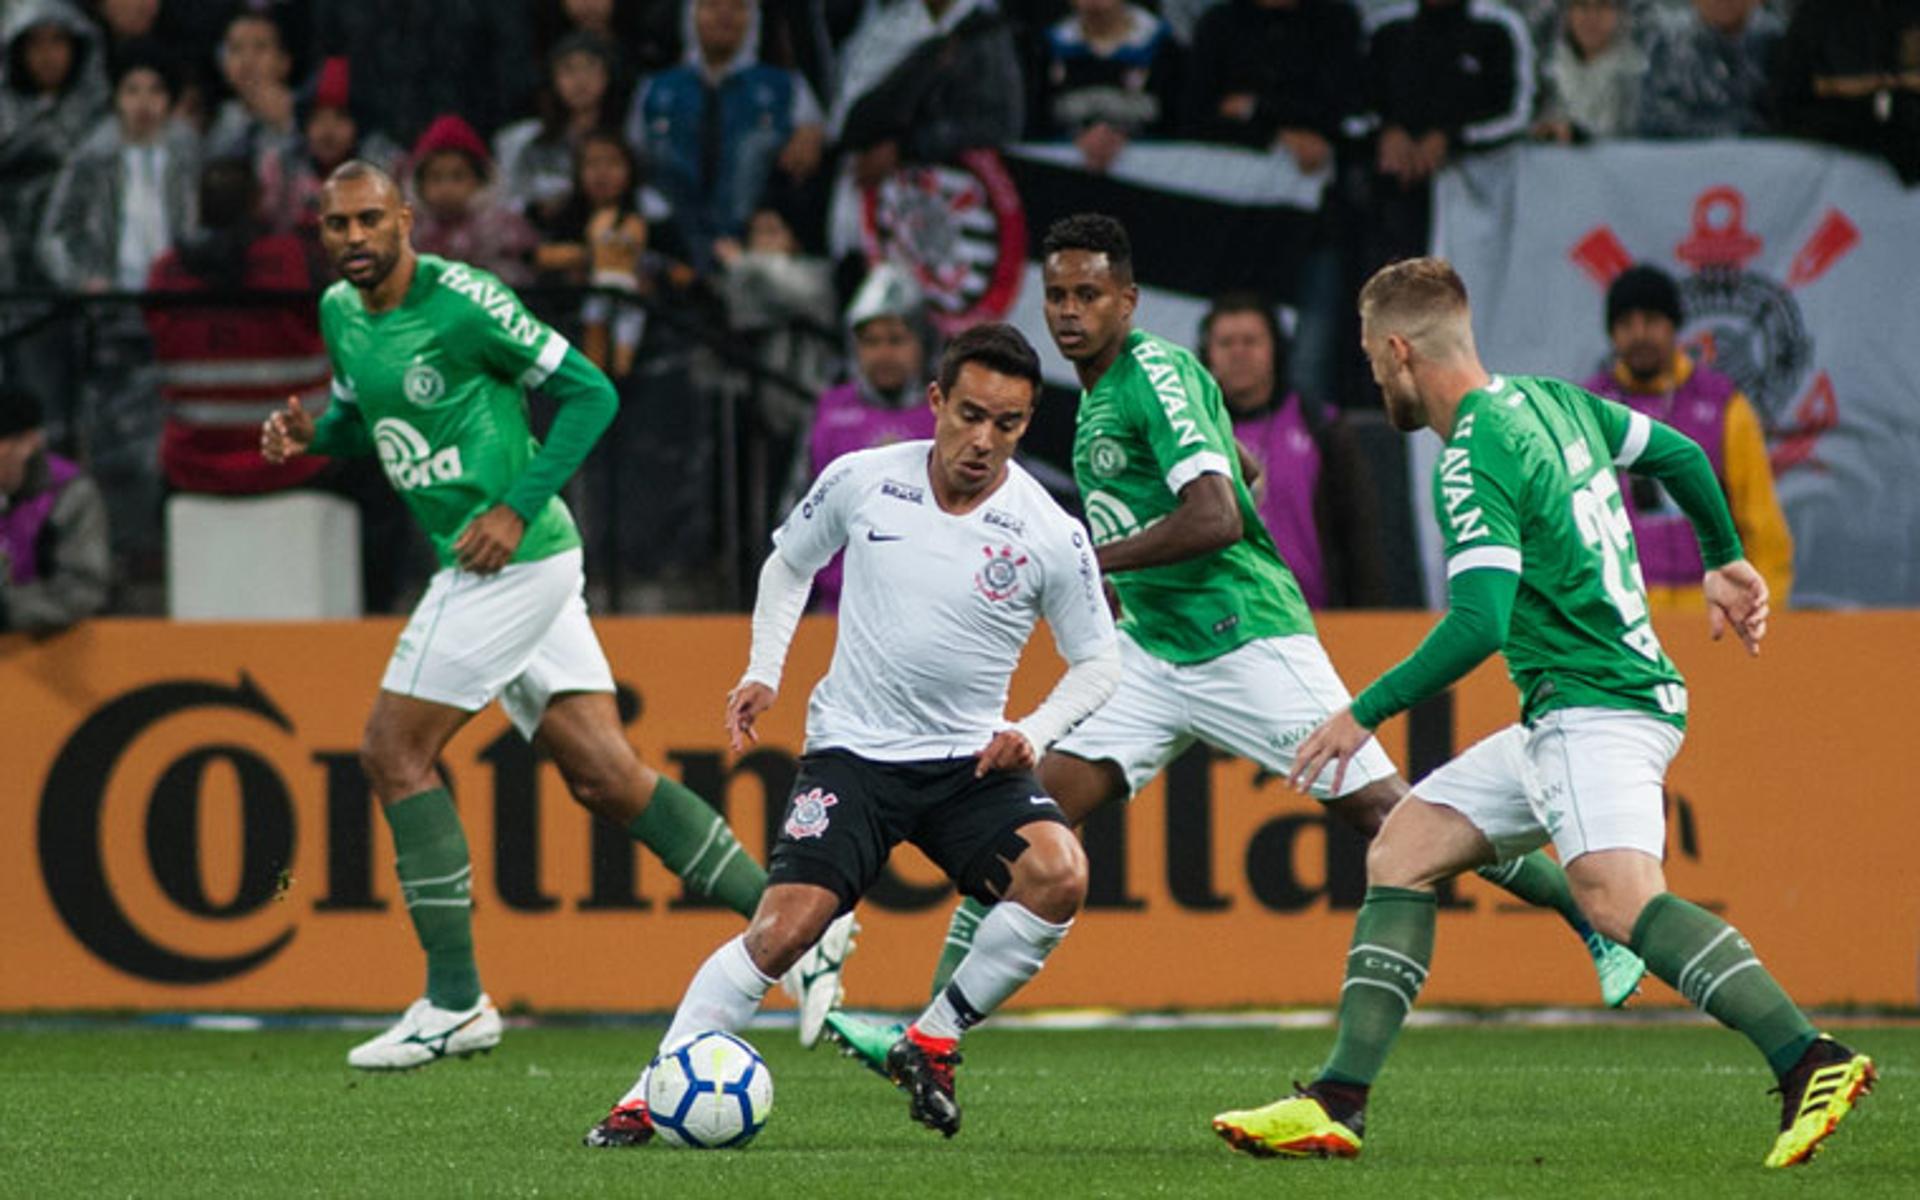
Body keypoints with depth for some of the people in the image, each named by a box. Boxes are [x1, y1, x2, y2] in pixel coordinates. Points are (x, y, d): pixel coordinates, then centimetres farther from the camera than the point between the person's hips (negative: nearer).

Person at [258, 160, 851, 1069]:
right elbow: (360, 417, 27)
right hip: (511, 572, 8)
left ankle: (455, 1003, -1)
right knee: (604, 774, 5)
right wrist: (309, 433, 3)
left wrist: (517, 508, -18)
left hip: (515, 560, -8)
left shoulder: (459, 300, -15)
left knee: (394, 750, -6)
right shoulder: (340, 313, 10)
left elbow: (587, 392, -12)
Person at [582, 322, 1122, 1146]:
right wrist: (763, 670, 5)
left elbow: (1097, 662, 6)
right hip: (852, 747, -1)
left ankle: (930, 1045, -7)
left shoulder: (1052, 536, -7)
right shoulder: (862, 482, -4)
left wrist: (1034, 732, -11)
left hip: (971, 759, 1)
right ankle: (648, 1097, -9)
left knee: (1058, 874, -26)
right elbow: (789, 563, 17)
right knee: (786, 925, -19)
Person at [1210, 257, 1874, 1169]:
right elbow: (1680, 456, 27)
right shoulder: (1554, 402, 14)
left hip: (1597, 707, -11)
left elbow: (1478, 624, -23)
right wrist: (1723, 563, 42)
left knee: (1614, 891, -31)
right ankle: (1338, 1103, 7)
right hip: (1560, 718, 11)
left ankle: (1810, 1064, -40)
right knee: (1401, 852, 11)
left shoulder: (1474, 460, -14)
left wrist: (1366, 713, -15)